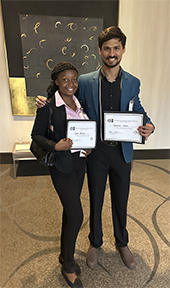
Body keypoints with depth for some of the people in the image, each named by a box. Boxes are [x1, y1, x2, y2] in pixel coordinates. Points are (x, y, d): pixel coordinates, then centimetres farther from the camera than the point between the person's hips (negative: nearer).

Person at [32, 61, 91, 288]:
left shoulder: (78, 103, 6)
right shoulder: (48, 106, -13)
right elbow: (36, 135, -10)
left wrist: (88, 145, -2)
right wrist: (55, 146, -26)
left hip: (79, 161, 7)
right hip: (61, 164, -7)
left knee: (70, 209, 18)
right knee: (76, 215, -3)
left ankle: (65, 254, 41)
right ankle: (68, 266, 24)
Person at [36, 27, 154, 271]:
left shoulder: (133, 83, 1)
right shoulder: (85, 81, -4)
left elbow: (138, 112, 10)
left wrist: (149, 126, -13)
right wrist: (48, 102, -11)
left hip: (122, 152, 2)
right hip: (96, 152, -1)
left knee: (120, 200, 18)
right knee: (95, 201, 15)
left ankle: (122, 243, 45)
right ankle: (95, 243, 43)